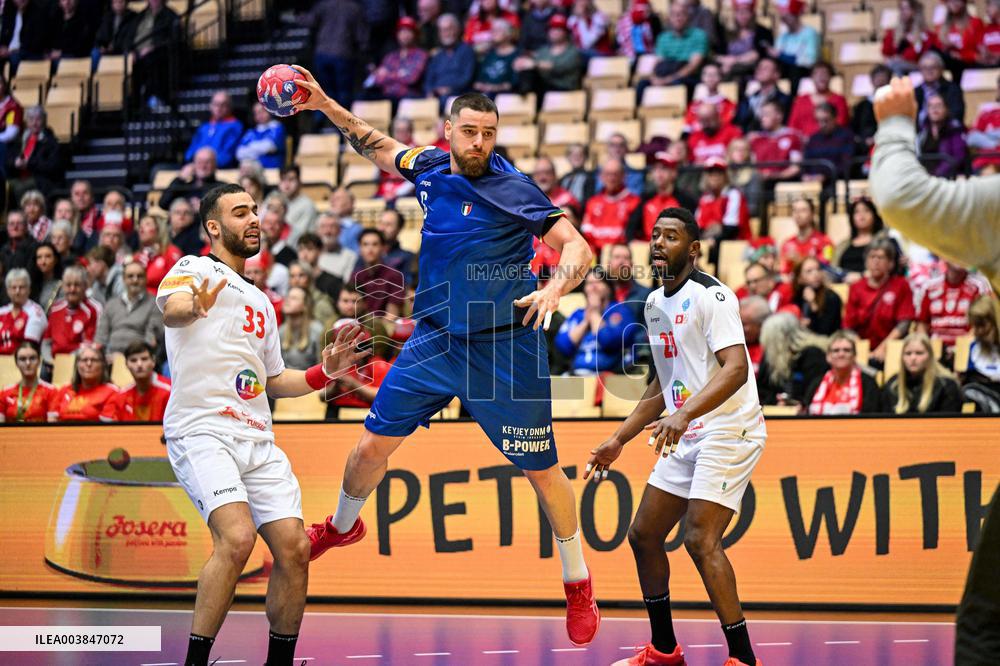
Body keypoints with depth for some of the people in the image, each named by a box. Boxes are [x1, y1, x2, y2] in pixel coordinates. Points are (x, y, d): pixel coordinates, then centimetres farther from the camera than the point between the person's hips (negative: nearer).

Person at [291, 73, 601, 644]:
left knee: (542, 470, 1)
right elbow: (378, 146, 21)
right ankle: (342, 526, 39)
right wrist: (325, 105, 14)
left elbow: (578, 246, -17)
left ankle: (578, 583, 17)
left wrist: (556, 287, -35)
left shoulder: (514, 189, -15)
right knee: (373, 446, 9)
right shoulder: (430, 167, 1)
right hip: (435, 338, 5)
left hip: (505, 348, -4)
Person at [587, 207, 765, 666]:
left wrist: (685, 414, -39)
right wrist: (618, 441, 22)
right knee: (643, 535, 10)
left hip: (728, 430, -9)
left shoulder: (711, 296, -13)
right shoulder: (656, 304, 14)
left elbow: (736, 369, -26)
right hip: (686, 436, 9)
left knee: (700, 539, -20)